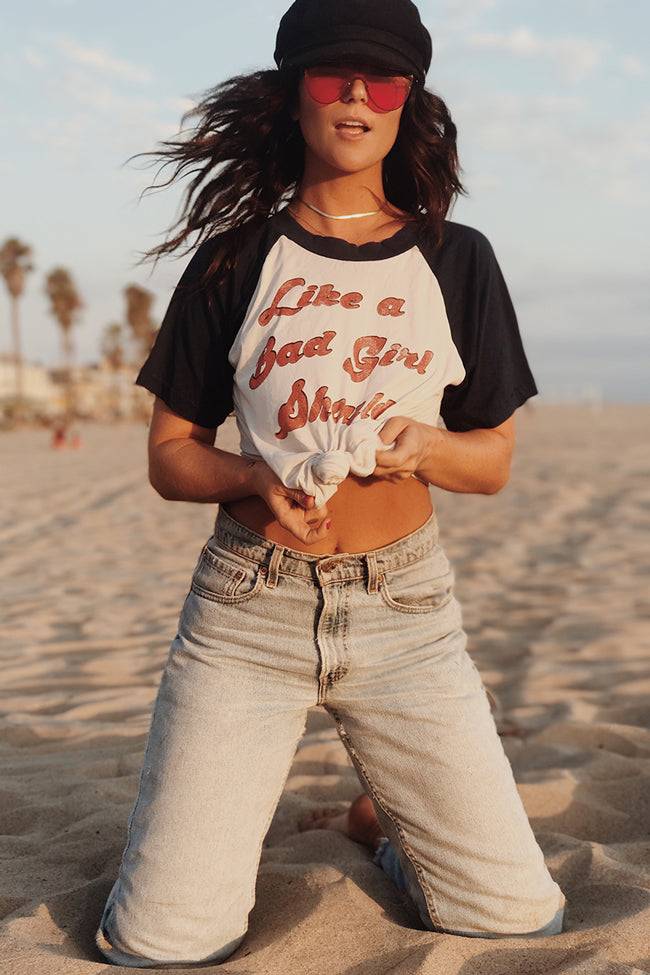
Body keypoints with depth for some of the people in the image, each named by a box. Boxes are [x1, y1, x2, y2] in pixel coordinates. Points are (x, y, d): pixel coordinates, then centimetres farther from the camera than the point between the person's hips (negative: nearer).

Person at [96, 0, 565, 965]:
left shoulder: (455, 260, 5)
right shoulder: (237, 261, 3)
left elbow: (495, 460, 9)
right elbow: (170, 453, 6)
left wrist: (422, 444, -14)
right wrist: (255, 478, -16)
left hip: (405, 614, 1)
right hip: (249, 609, -1)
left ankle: (382, 816, 28)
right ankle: (228, 812, 27)